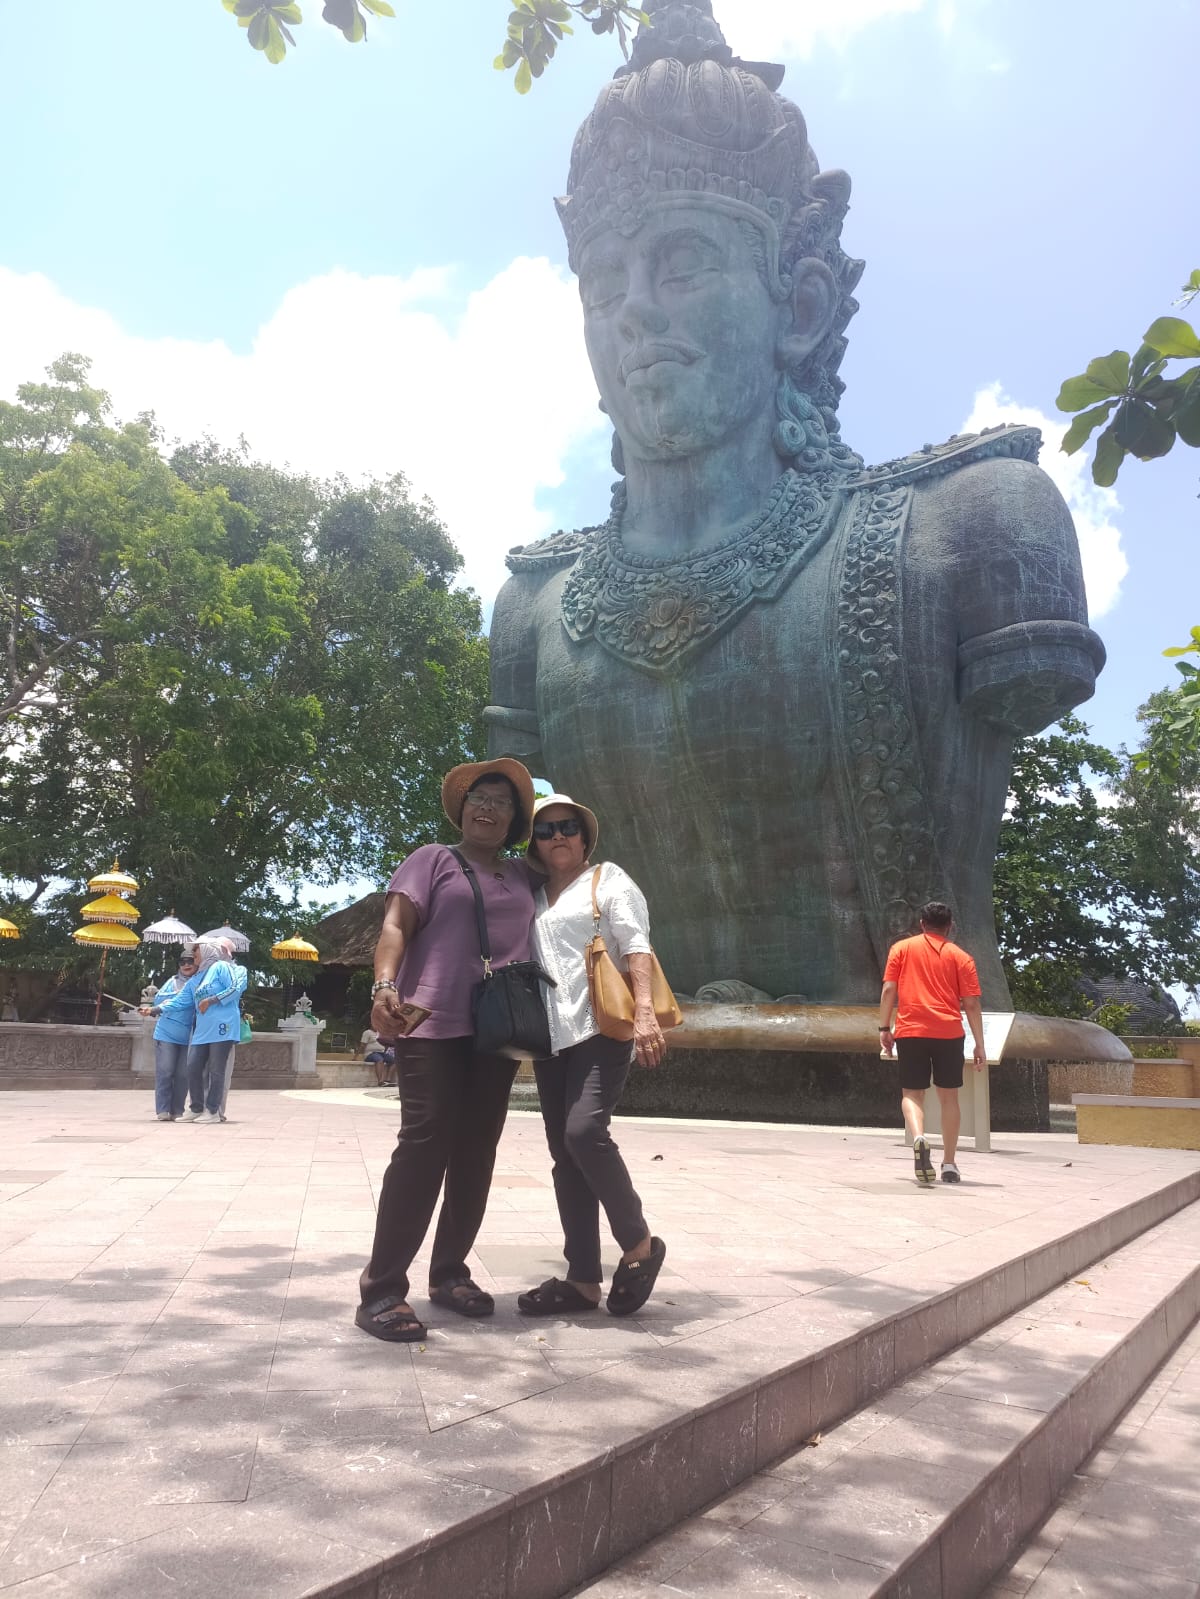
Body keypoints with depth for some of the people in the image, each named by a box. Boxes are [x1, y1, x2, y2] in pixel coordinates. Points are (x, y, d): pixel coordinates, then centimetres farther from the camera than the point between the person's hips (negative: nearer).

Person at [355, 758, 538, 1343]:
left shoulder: (524, 877, 19)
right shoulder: (433, 859, 6)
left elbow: (538, 941, 24)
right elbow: (395, 927, -5)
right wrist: (385, 986, -22)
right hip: (433, 1025, -5)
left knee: (476, 1152, 6)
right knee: (424, 1145, -11)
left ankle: (449, 1273, 19)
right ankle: (381, 1291, -5)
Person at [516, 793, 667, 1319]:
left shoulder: (608, 880, 5)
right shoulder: (531, 898, 19)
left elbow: (636, 946, -7)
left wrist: (645, 1012, -21)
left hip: (601, 1027, -6)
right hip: (550, 1037, 6)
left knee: (584, 1131, -23)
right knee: (565, 1155, 4)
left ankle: (639, 1244, -4)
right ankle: (583, 1280, 10)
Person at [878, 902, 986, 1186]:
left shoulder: (902, 948, 8)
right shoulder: (960, 956, 8)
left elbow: (888, 989, 1)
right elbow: (972, 1003, 3)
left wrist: (884, 1028, 5)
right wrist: (979, 1044, 6)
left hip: (910, 1031, -1)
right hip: (949, 1033, 1)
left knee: (912, 1093, 6)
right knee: (948, 1096, 13)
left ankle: (918, 1138, -24)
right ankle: (949, 1165, 15)